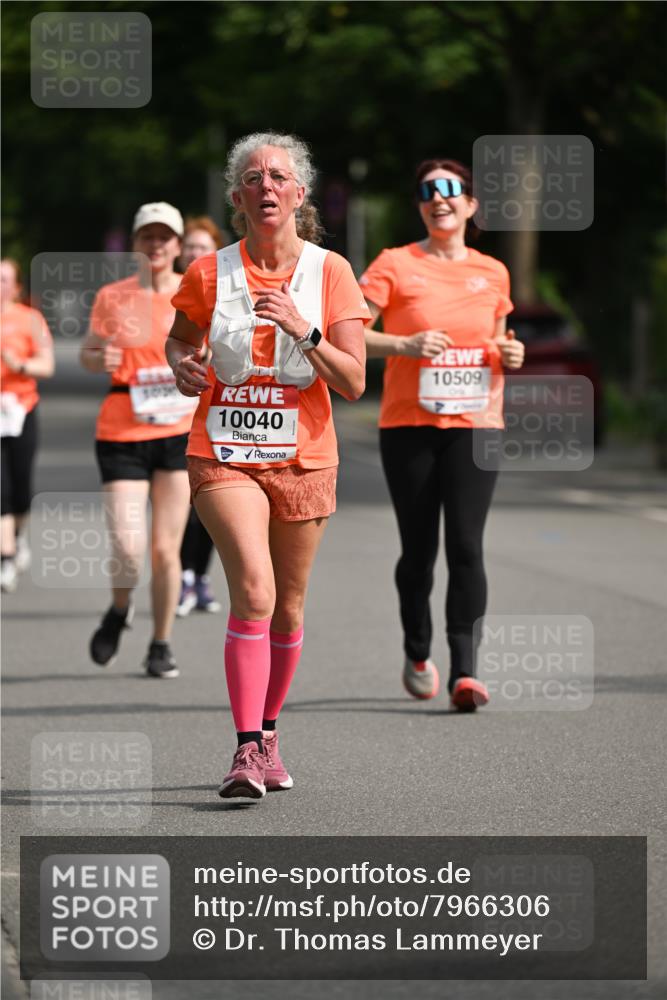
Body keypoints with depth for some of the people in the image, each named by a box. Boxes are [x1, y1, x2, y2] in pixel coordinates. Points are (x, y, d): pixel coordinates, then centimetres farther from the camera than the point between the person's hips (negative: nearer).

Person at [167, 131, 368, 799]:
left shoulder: (330, 273, -2)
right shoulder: (209, 274, -1)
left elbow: (353, 383, -6)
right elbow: (180, 340, 18)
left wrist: (303, 330, -22)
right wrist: (184, 366, -5)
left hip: (303, 460, 2)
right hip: (224, 455, -2)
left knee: (288, 608, 9)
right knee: (254, 588, -20)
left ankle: (267, 732, 30)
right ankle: (246, 750, -21)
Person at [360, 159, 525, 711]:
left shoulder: (492, 273, 11)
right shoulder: (395, 265, 1)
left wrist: (510, 355, 2)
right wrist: (405, 345, -19)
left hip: (475, 424, 1)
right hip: (409, 426, -1)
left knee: (466, 545, -11)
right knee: (419, 550, 4)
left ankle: (464, 670, -13)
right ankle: (418, 653, 27)